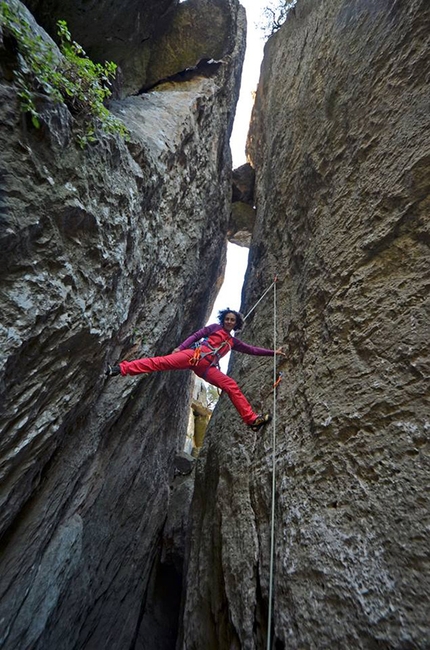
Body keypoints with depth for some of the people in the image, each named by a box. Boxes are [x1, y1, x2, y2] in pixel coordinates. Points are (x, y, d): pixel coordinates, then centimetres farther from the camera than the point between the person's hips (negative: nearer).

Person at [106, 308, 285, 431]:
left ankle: (252, 419, -5)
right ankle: (121, 368, -25)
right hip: (194, 355, -4)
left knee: (232, 387, -7)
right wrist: (180, 347, -8)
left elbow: (251, 350, 28)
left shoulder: (233, 342, 26)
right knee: (161, 362, -23)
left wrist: (272, 352, 27)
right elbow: (196, 335, 6)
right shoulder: (215, 327, 15)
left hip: (206, 368, 4)